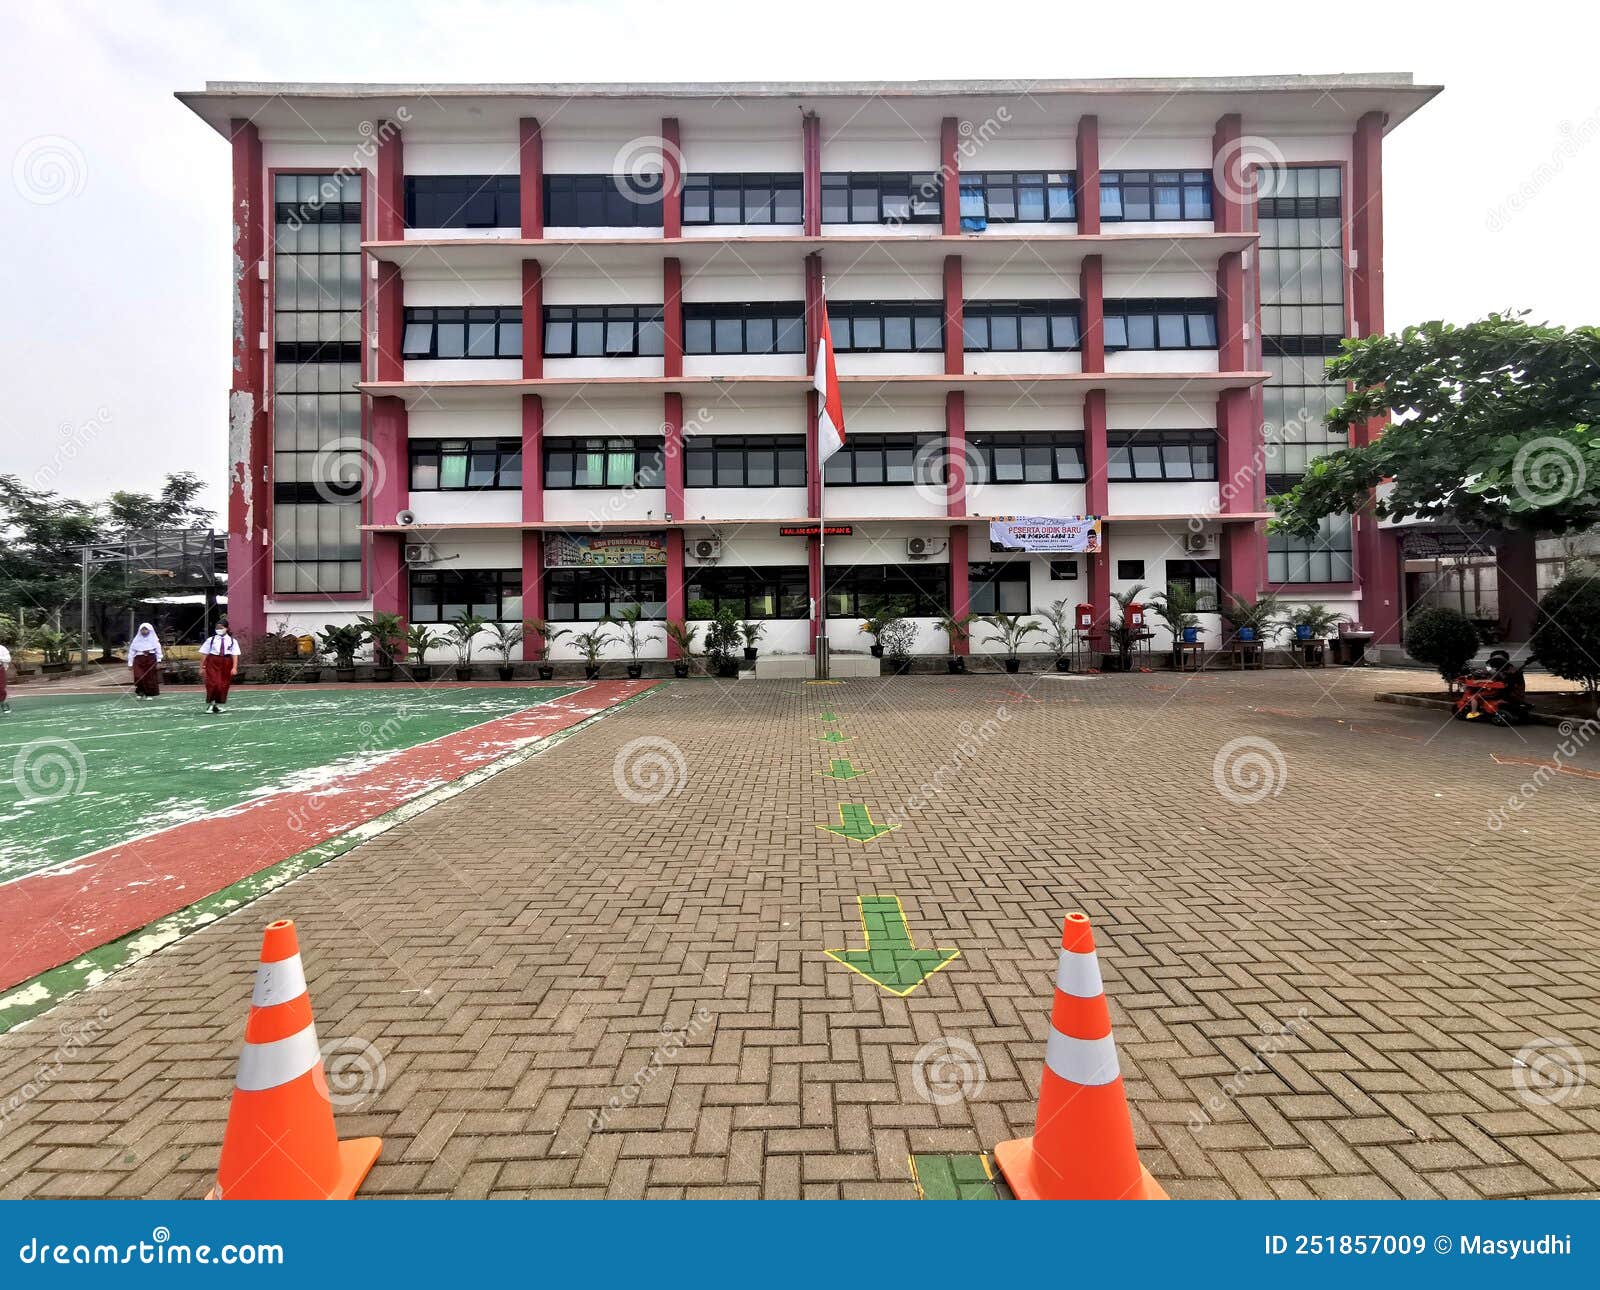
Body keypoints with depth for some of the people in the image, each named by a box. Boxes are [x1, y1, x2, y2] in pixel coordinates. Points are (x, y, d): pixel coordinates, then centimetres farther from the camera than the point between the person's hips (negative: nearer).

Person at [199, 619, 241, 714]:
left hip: (227, 663, 1)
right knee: (212, 684, -8)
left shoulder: (232, 641, 3)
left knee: (224, 685, 8)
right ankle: (210, 704, 11)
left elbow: (235, 655, -2)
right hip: (213, 663, -1)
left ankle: (220, 705, 23)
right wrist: (201, 667, 1)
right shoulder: (211, 640, 1)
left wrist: (234, 668, -11)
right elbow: (204, 654, 3)